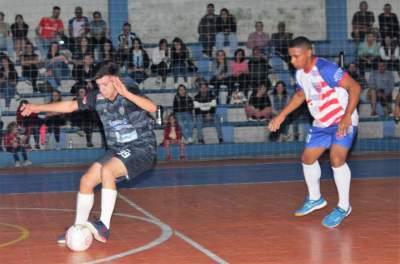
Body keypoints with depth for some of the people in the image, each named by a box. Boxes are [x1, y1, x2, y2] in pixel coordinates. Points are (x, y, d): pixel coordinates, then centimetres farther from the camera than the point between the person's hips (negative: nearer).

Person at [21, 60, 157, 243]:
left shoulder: (130, 93, -19)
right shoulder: (98, 97, -2)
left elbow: (152, 108, -37)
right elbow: (70, 106, 9)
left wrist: (126, 93, -48)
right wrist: (38, 108, 9)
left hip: (141, 148, -7)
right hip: (117, 150, 7)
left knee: (106, 171, -30)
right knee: (86, 181, 1)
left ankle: (104, 226, -29)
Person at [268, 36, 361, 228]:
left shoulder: (325, 69, -26)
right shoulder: (300, 73, 0)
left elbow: (355, 87, -28)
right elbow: (300, 95, 20)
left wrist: (347, 117, -35)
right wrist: (282, 116, 16)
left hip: (343, 121, -9)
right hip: (322, 123, 9)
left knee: (336, 159, -23)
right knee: (307, 158, 13)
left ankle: (344, 207, -7)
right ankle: (315, 199, 35)